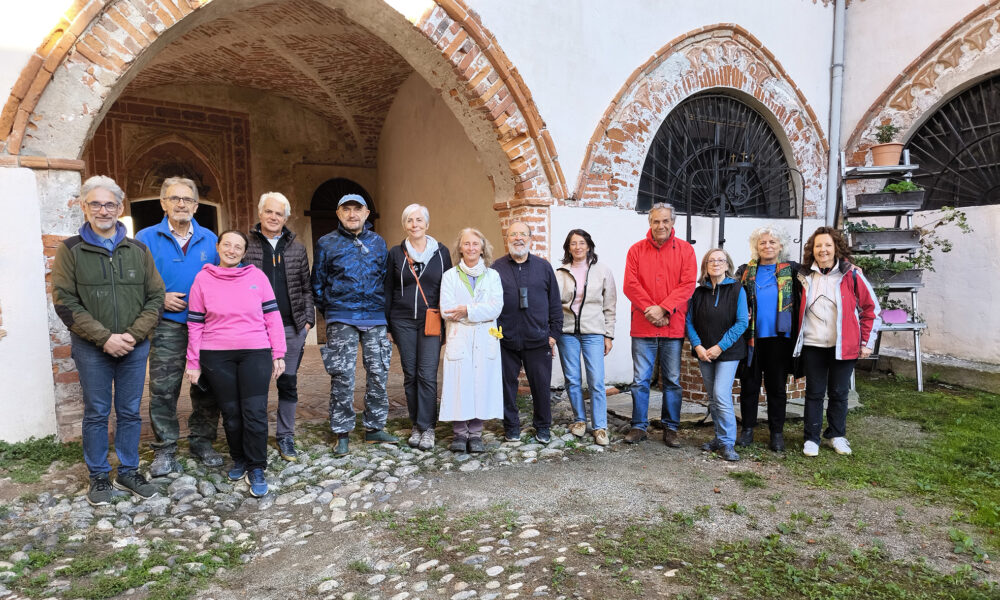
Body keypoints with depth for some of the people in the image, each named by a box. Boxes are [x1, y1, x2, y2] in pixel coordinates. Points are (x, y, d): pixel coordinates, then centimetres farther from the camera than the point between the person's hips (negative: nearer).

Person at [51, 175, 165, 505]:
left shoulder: (138, 250, 6)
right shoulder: (70, 250, 0)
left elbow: (155, 297, 3)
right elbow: (65, 302, -7)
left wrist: (133, 334, -10)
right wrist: (105, 337, -15)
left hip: (135, 348, 2)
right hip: (91, 349, -2)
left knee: (130, 413, 10)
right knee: (96, 414, 9)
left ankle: (128, 472, 24)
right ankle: (99, 477, 23)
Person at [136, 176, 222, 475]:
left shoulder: (209, 239, 9)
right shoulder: (147, 238, 2)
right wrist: (160, 299, -11)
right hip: (167, 327, -2)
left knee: (206, 387, 8)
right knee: (163, 390, -1)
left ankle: (202, 442, 23)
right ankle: (165, 450, 14)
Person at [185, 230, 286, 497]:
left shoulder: (257, 276, 1)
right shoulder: (203, 279, 4)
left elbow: (272, 315, 3)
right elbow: (195, 324, 6)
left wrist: (278, 353, 0)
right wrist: (193, 363, 6)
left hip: (255, 353, -1)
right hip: (217, 357, 1)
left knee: (255, 412, -3)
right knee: (231, 413, 8)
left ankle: (256, 468, 11)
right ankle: (239, 460, 30)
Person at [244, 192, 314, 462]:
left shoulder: (297, 248, 10)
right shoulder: (245, 245, 3)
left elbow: (306, 287, 11)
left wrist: (308, 319, 3)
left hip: (292, 328, 2)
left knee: (288, 383, 8)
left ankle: (285, 436, 20)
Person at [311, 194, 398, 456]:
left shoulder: (378, 243, 11)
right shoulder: (326, 244, 4)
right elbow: (317, 282, 10)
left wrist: (384, 310, 11)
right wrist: (329, 310, 10)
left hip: (375, 318, 3)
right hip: (341, 320, -2)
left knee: (378, 375, 5)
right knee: (342, 377, -2)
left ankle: (374, 427, 18)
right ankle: (342, 433, 9)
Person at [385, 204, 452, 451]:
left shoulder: (441, 252, 5)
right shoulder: (396, 253, 6)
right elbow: (388, 290, 8)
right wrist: (386, 325, 5)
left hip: (431, 321, -1)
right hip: (403, 321, 1)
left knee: (427, 374, -7)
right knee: (410, 374, 6)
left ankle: (427, 427, 3)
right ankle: (416, 426, 18)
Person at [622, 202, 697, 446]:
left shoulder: (685, 250, 4)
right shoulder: (636, 250, 5)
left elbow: (688, 284, -5)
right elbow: (630, 285, -3)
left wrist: (663, 309, -15)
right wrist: (649, 309, -13)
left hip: (673, 326, 0)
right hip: (642, 326, 0)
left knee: (672, 380, 9)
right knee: (640, 380, 6)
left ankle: (670, 428, 21)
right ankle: (639, 426, 18)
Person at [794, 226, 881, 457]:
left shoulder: (851, 275, -4)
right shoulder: (805, 276, 3)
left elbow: (871, 308, 1)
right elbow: (799, 309, 16)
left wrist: (867, 342, -1)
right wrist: (798, 337, 8)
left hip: (843, 346, -1)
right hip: (812, 345, 1)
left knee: (839, 393, 10)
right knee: (814, 393, 6)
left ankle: (837, 435, 26)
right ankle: (811, 438, 15)